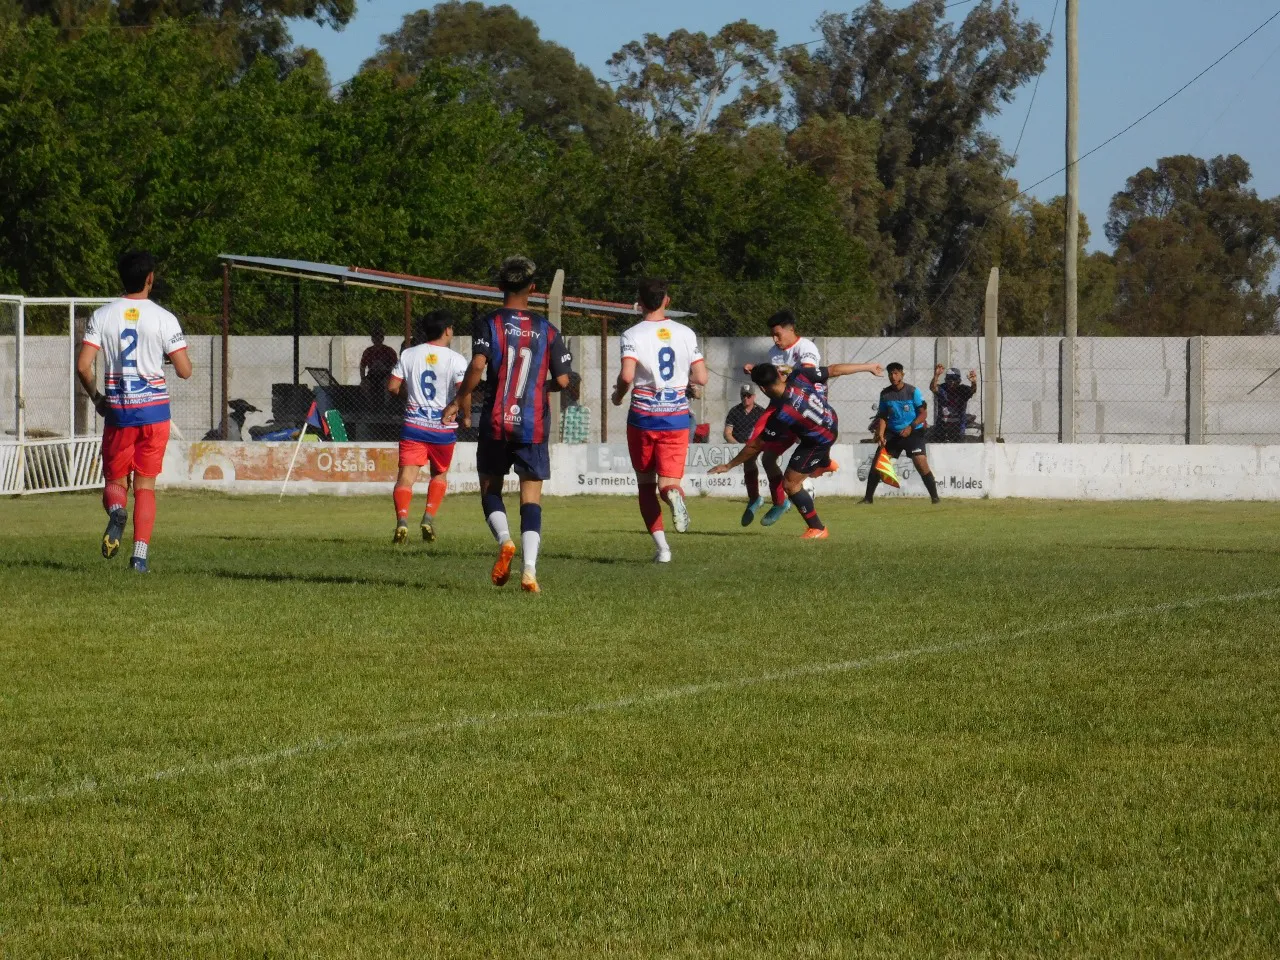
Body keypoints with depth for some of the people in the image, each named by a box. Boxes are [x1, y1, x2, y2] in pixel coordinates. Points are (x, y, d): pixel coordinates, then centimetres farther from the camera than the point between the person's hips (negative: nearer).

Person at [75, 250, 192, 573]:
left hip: (117, 411, 1)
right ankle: (140, 554, -4)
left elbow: (83, 366, -6)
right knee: (145, 485, 7)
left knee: (115, 481, 12)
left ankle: (116, 510, -23)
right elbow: (184, 371, -7)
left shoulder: (102, 316, -1)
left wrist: (96, 398, 11)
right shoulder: (164, 319, -6)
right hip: (154, 409, -1)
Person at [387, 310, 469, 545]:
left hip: (414, 425, 1)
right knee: (440, 474, 21)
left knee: (406, 475, -6)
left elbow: (392, 387, 4)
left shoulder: (409, 355, 3)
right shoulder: (456, 360, -6)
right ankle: (429, 517, 6)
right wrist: (467, 416, 2)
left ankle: (402, 519, -28)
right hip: (443, 427, -1)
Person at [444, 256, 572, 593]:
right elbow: (563, 380, 2)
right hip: (534, 426, 1)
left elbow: (478, 366, -18)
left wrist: (458, 402, -7)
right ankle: (529, 569, -12)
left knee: (491, 490, 15)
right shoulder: (547, 331, 4)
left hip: (496, 424, -1)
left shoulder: (488, 324, -2)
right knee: (531, 499, 3)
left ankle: (504, 540, -13)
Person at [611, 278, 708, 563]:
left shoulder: (632, 335, -7)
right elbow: (701, 378, -1)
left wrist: (618, 395, -1)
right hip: (676, 418, 2)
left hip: (643, 418, -1)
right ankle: (674, 494, -37)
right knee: (668, 483, 2)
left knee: (646, 486, 13)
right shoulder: (685, 334, 2)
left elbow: (627, 375, -21)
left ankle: (661, 547, 3)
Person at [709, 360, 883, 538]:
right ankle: (826, 463, 56)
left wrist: (729, 466, -14)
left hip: (819, 441, -8)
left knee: (790, 483, -1)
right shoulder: (799, 375, -26)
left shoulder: (779, 415, -36)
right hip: (831, 421, 8)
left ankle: (817, 529, 9)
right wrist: (868, 367, -1)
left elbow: (756, 446, -26)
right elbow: (835, 370, -16)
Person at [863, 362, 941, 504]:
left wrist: (911, 427, -23)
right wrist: (880, 435, -6)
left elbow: (924, 414, -9)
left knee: (921, 464, -16)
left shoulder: (913, 391, -10)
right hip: (892, 434, 4)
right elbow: (883, 416, 9)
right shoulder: (885, 394, 2)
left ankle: (935, 497, -9)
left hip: (913, 433, -4)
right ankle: (868, 497, 8)